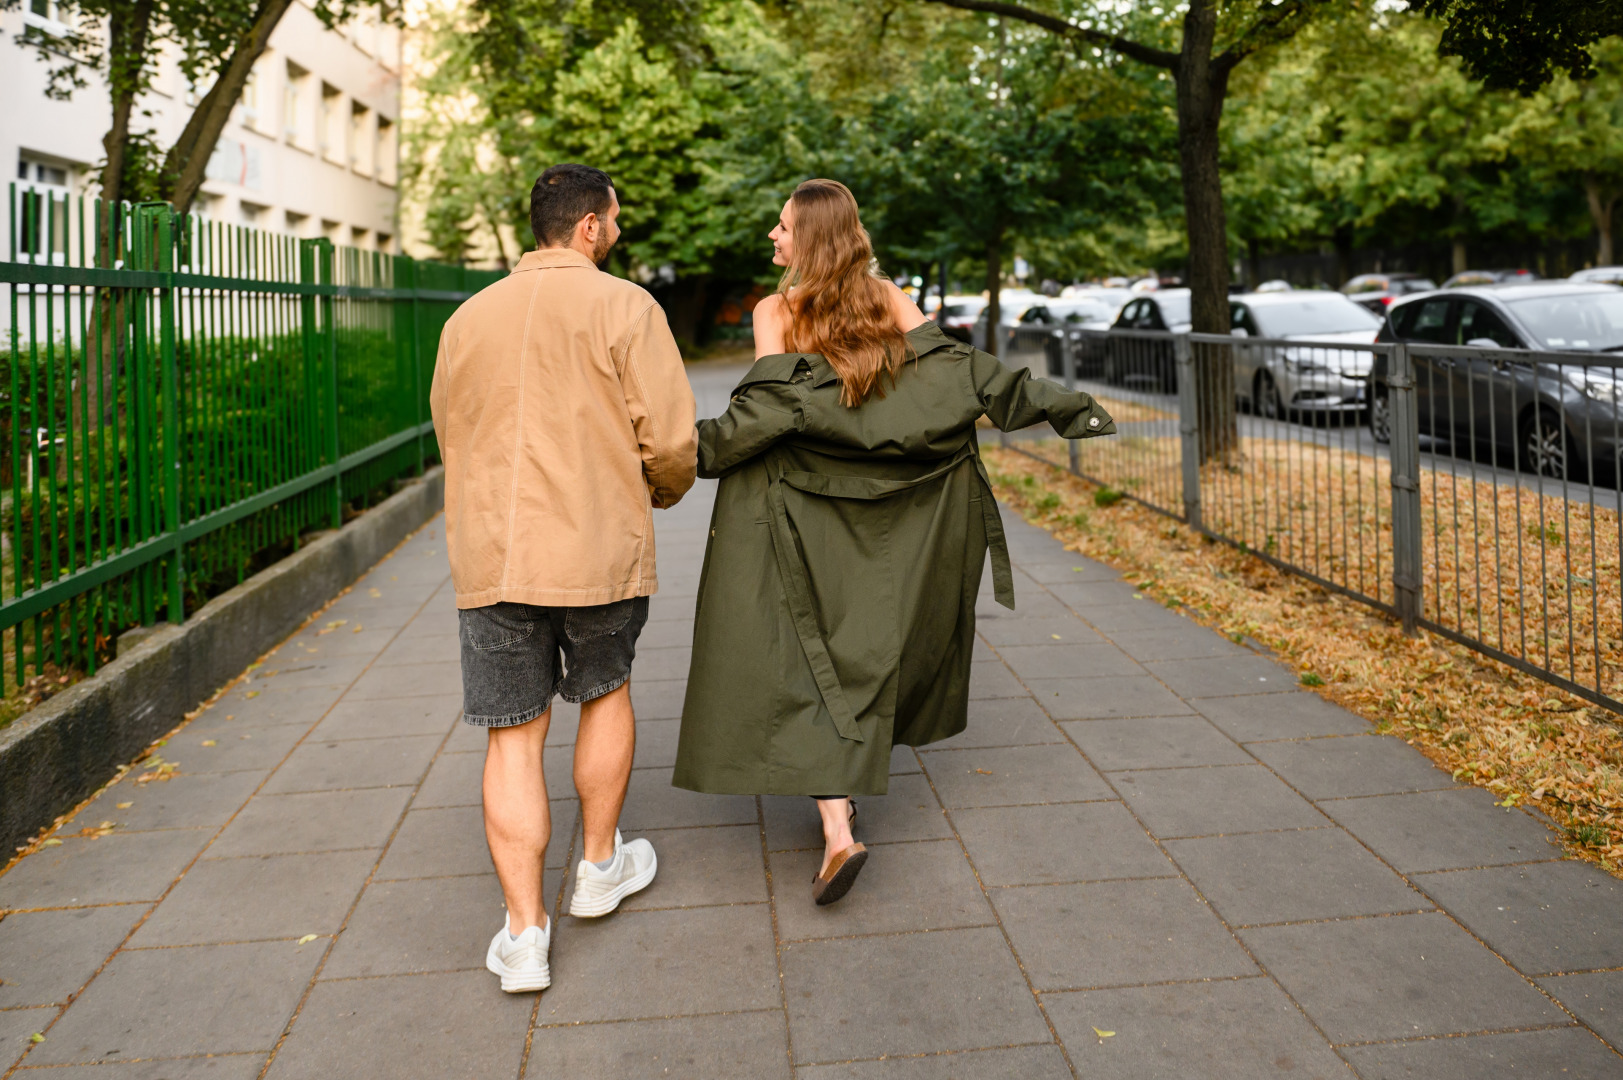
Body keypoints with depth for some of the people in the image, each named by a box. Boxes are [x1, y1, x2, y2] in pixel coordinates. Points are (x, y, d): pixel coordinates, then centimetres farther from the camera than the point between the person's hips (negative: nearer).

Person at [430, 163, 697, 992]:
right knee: (605, 693, 21)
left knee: (514, 736, 9)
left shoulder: (468, 319, 11)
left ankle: (524, 932, 8)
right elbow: (670, 440, -9)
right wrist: (660, 492, 13)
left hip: (488, 556, 3)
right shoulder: (624, 308, -4)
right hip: (599, 549, -3)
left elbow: (451, 440, 17)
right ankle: (600, 866, 35)